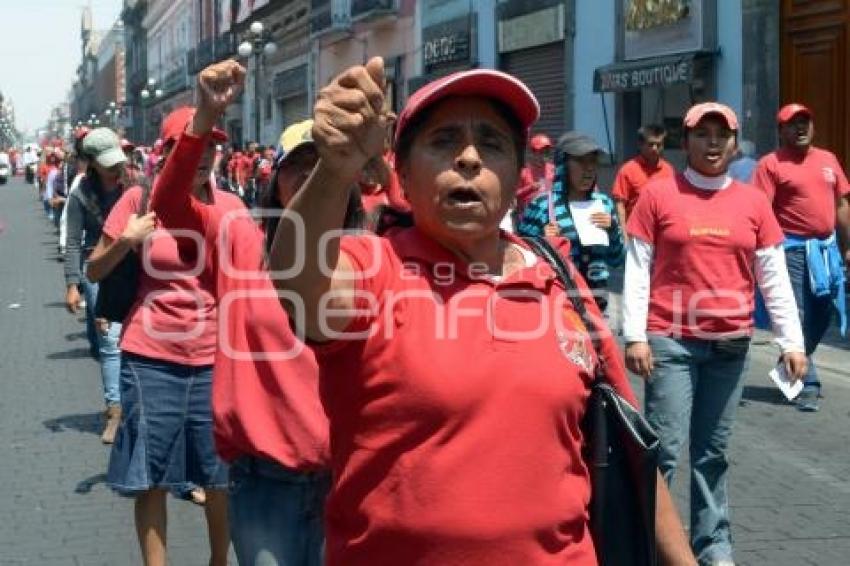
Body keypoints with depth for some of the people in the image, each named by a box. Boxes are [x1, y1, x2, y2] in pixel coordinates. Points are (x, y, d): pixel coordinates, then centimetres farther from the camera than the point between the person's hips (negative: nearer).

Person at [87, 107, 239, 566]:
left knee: (221, 475, 9)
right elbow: (94, 271, 3)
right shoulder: (140, 199, -3)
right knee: (151, 476, 6)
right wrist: (125, 241, -15)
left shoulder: (230, 207, 1)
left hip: (214, 360, 2)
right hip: (151, 359, -1)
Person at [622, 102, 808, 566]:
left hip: (731, 344, 3)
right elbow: (637, 270, -2)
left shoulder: (753, 203, 7)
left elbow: (774, 277, 9)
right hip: (671, 341, -3)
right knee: (665, 449, -4)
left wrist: (791, 341, 5)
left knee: (713, 452, 12)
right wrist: (634, 336, -8)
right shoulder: (657, 195, -1)